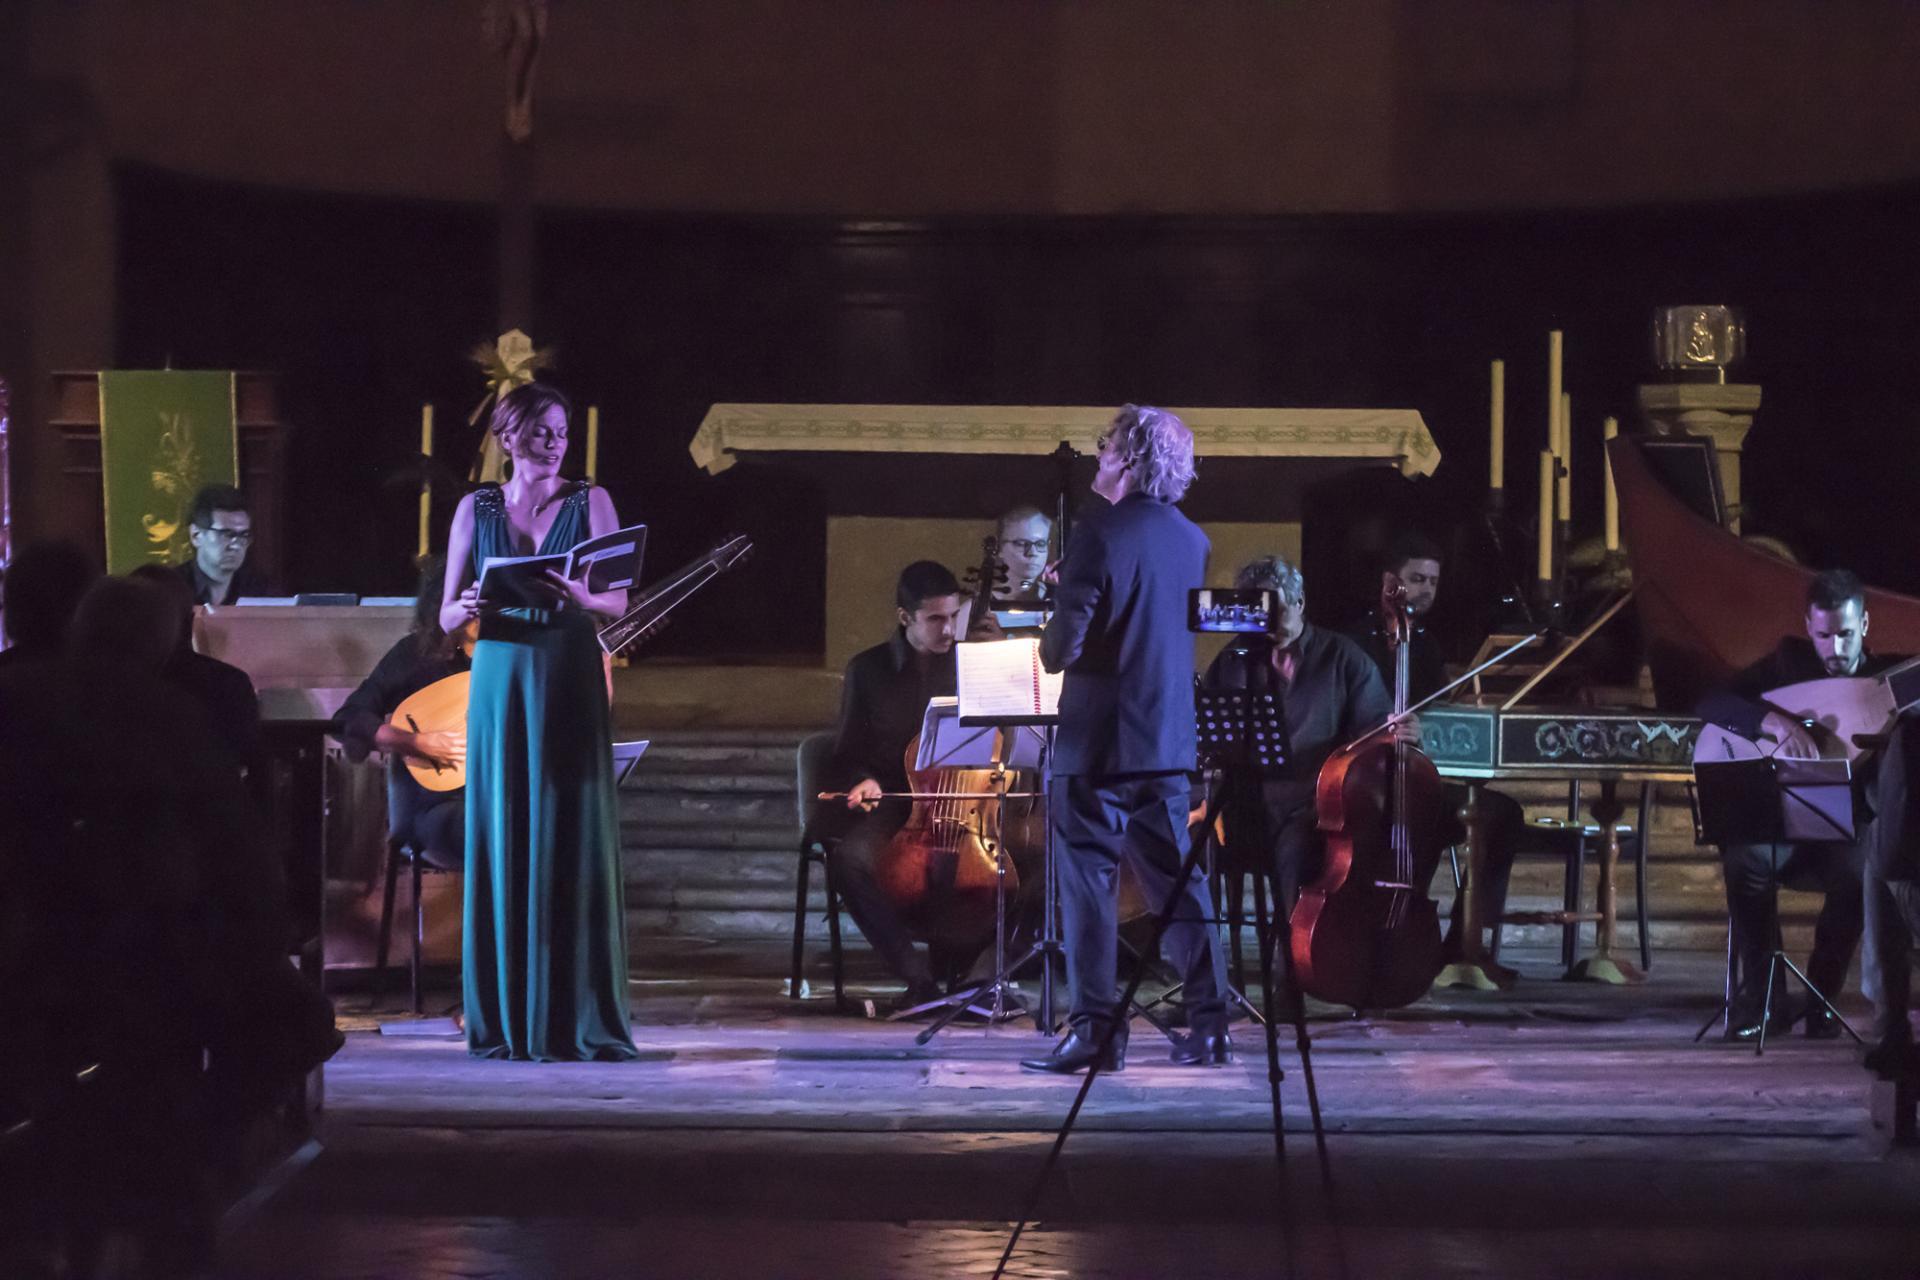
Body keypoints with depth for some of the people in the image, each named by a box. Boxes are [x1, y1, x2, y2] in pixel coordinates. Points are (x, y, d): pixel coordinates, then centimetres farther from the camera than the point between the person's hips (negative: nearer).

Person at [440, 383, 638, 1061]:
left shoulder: (590, 503, 6)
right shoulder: (477, 508, 8)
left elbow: (618, 599, -4)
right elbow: (446, 616, 5)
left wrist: (579, 597, -26)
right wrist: (468, 606, -18)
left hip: (570, 684, -1)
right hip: (500, 682, 1)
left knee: (574, 843, -4)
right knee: (502, 843, 0)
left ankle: (577, 1018, -1)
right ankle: (504, 1021, 4)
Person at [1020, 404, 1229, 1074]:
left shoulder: (1101, 534, -14)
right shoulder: (1192, 541, 7)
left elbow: (1067, 641, -19)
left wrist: (1050, 646, 5)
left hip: (1097, 739, -6)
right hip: (1170, 739, 6)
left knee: (1088, 881, -2)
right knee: (1178, 881, 11)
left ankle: (1096, 1027, -5)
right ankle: (1210, 1024, 10)